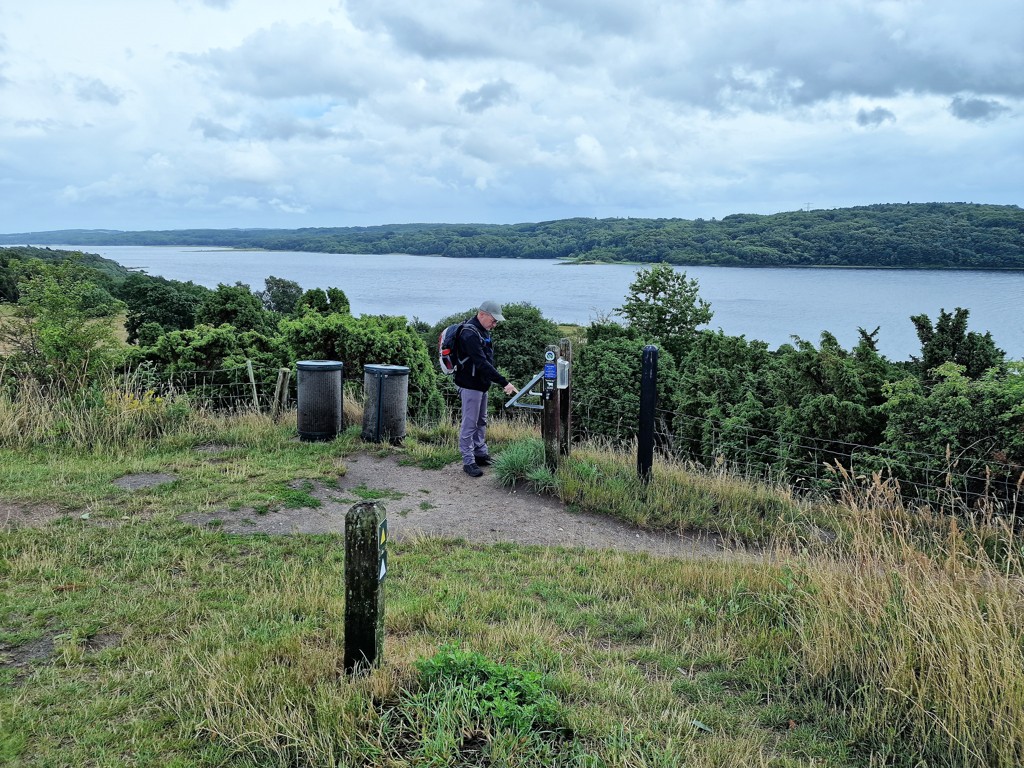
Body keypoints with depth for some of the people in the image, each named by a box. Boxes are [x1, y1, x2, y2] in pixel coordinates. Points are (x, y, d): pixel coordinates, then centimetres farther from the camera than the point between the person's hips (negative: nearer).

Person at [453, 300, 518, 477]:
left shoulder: (483, 331, 8)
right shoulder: (470, 334, -24)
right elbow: (482, 363, -31)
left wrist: (497, 380, 17)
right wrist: (504, 383, -33)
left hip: (481, 384, 10)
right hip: (470, 385, -10)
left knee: (481, 422, 18)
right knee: (470, 424, -3)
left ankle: (481, 454, 29)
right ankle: (468, 462, 3)